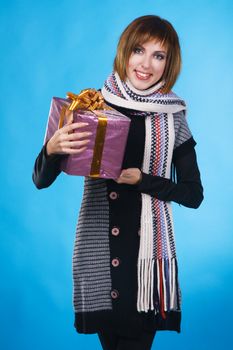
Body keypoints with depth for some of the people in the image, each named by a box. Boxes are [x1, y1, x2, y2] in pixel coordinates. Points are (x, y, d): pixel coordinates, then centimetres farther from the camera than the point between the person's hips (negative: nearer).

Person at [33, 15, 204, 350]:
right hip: (98, 251, 0)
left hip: (148, 252, 0)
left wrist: (140, 179, -12)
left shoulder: (173, 118, 1)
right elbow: (41, 180, -1)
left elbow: (194, 194, 2)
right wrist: (52, 148, -23)